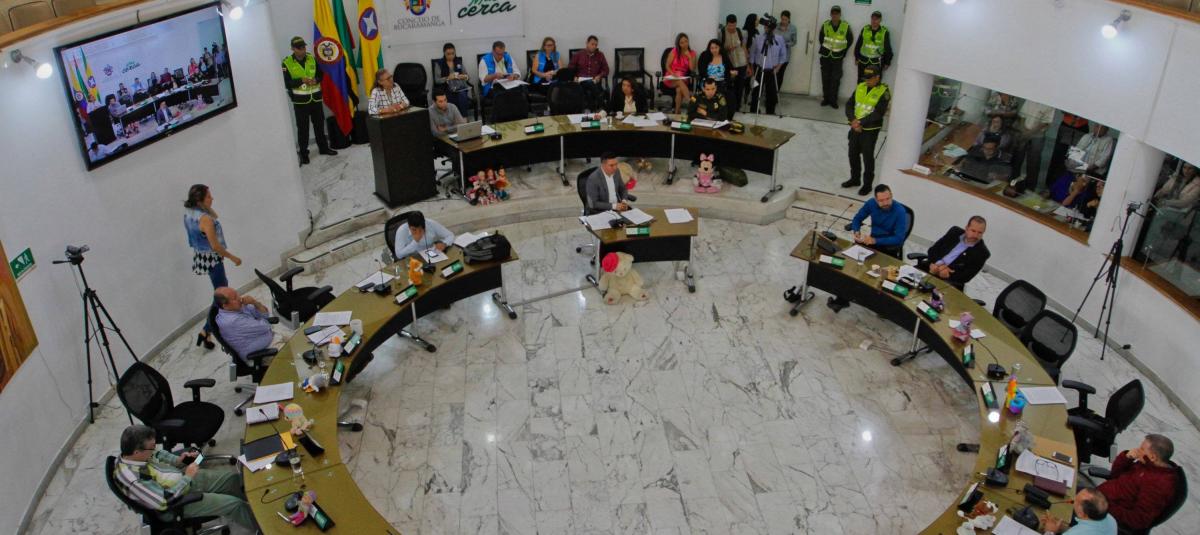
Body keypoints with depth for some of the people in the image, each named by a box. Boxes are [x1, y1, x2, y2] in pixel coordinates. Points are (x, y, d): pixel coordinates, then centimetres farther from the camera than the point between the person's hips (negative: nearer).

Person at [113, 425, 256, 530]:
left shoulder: (132, 454, -10)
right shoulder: (133, 478, -35)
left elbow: (158, 455, 12)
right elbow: (164, 501, -31)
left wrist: (178, 460, -4)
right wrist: (187, 477, -23)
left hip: (184, 478, 9)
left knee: (234, 478, 9)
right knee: (234, 504, -11)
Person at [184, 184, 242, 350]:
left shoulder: (188, 213, -1)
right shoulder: (205, 219, -28)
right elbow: (215, 246, -24)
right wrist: (233, 258, -15)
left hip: (200, 256, 9)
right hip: (211, 259, -9)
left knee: (223, 286, 27)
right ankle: (205, 332, -1)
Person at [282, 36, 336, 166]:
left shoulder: (312, 58, 3)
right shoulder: (287, 63, -9)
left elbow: (321, 74, 11)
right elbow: (286, 83, -11)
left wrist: (316, 79, -12)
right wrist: (301, 80, -24)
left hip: (315, 98, 4)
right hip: (300, 101, -4)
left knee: (319, 124, 15)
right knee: (302, 128, 1)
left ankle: (323, 147, 30)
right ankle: (303, 153, 10)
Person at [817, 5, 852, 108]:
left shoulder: (846, 26, -9)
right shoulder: (825, 25, -5)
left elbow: (850, 40, 3)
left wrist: (844, 53, 2)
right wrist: (823, 49, 6)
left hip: (837, 56, -2)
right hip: (825, 55, 2)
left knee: (836, 79, -2)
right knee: (825, 78, 7)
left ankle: (833, 100, 4)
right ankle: (826, 98, 17)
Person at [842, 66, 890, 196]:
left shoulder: (883, 92, -12)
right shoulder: (860, 87, 5)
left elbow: (878, 113, -19)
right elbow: (849, 104, 3)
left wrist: (860, 122, -22)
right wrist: (853, 120, -12)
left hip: (870, 130, -6)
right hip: (855, 128, 6)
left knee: (867, 157, 3)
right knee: (853, 154, 16)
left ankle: (867, 185, 16)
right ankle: (855, 179, 35)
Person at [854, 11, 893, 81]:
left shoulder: (884, 32, -6)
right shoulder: (865, 29, -1)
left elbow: (887, 48, 1)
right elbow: (858, 44, 8)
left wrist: (887, 62, 3)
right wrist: (857, 57, 9)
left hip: (877, 62, -2)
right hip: (863, 61, 2)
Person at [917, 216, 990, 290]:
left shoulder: (982, 253, -4)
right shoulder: (955, 232, 8)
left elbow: (966, 277, -7)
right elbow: (933, 249, 8)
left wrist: (948, 275, -23)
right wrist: (932, 263, -11)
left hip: (949, 281, -4)